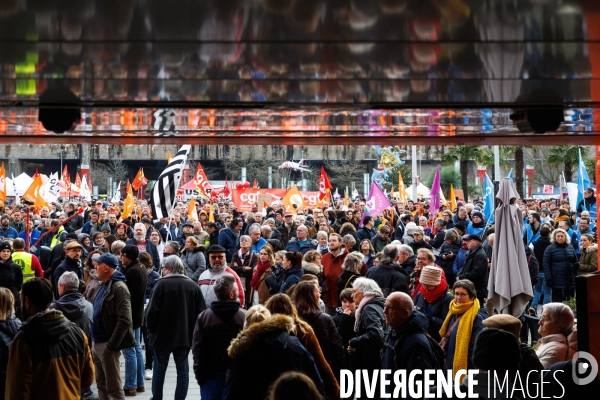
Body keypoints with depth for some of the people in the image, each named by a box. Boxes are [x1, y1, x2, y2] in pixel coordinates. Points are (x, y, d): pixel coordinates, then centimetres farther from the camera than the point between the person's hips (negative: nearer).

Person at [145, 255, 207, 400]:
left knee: (159, 369, 12)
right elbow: (201, 311, 1)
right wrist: (193, 330, 11)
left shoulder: (162, 284, -11)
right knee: (183, 370, 9)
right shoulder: (193, 285, 1)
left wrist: (151, 329, 2)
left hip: (163, 334, -2)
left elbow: (152, 310, -13)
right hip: (185, 335, 2)